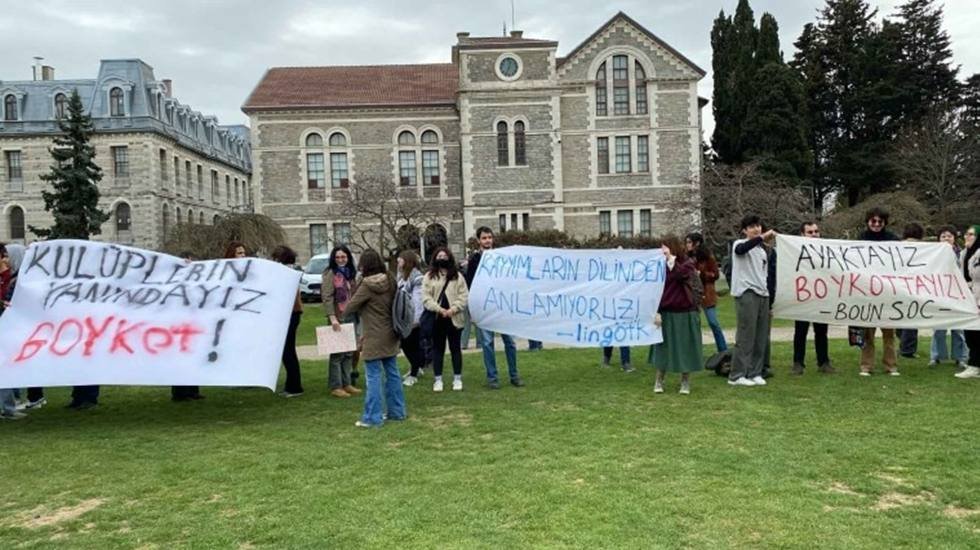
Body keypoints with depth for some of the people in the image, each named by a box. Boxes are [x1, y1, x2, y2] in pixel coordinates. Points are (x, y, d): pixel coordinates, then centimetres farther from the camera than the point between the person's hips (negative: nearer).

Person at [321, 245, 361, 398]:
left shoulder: (350, 273, 13)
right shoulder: (331, 273, -8)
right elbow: (327, 297, -15)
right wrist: (332, 317, -24)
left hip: (351, 317, 7)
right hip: (338, 318, -7)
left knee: (349, 352, 10)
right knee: (337, 353, -3)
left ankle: (346, 384, 19)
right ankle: (335, 386, 3)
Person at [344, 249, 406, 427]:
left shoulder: (367, 285, -15)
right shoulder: (390, 282, 3)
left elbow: (349, 308, -9)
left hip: (374, 338, -7)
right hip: (390, 335, 7)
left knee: (374, 376, -3)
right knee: (392, 372, 13)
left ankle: (373, 417, 0)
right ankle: (396, 411, 22)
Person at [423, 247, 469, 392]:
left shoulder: (457, 276, 5)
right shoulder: (429, 276, 4)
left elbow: (464, 296, -1)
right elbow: (426, 297, -3)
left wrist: (453, 309, -15)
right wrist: (439, 309, -15)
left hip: (454, 318, 0)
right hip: (436, 318, 0)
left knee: (455, 348, 8)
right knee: (437, 349, 7)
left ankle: (457, 378, 17)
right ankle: (438, 379, 15)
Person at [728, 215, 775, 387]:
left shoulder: (763, 249, 21)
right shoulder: (739, 244, -2)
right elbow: (741, 249, -28)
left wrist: (769, 299, 20)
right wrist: (762, 237, -37)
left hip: (762, 295, 7)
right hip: (746, 294, -7)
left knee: (761, 338, 6)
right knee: (745, 336, -9)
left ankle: (755, 373, 14)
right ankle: (736, 376, -4)